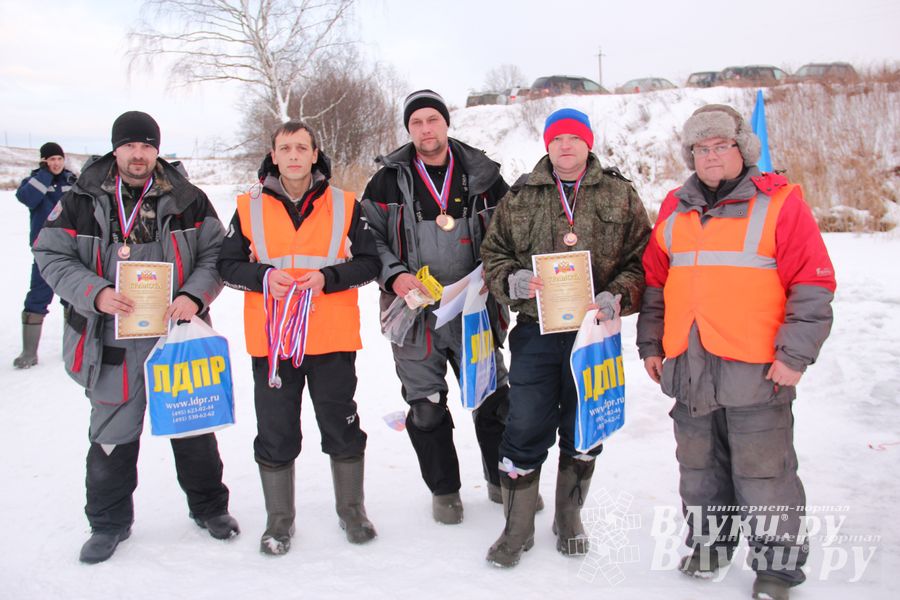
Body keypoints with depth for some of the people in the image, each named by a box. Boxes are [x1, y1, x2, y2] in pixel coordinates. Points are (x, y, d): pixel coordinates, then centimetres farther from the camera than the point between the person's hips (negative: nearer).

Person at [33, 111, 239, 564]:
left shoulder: (188, 200, 2)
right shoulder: (82, 201, 2)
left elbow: (216, 253, 3)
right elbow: (52, 256, 1)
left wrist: (194, 295, -14)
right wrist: (95, 293, -16)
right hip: (112, 343, 0)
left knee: (194, 427, 12)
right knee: (112, 436, 11)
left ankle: (209, 506, 32)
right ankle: (109, 522, 32)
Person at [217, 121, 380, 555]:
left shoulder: (344, 205, 3)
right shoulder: (250, 208, 5)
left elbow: (369, 262, 3)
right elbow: (227, 265, 7)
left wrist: (328, 278, -14)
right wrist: (264, 276, -13)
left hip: (332, 339, -1)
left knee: (342, 428, 10)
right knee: (275, 433, 9)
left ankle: (351, 509, 30)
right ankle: (279, 519, 27)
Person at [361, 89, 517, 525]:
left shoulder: (482, 175, 2)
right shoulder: (389, 179, 0)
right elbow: (369, 238, 3)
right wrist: (394, 276, -12)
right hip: (415, 313, 0)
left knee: (494, 400, 9)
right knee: (426, 408, 8)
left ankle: (504, 480, 32)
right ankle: (444, 489, 28)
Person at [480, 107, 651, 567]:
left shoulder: (620, 195, 4)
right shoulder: (520, 197, 7)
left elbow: (641, 258, 2)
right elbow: (493, 252, 10)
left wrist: (616, 297, -15)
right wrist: (512, 280, -11)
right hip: (535, 332, 0)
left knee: (583, 432, 14)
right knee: (525, 430, 1)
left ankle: (569, 520, 35)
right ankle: (517, 528, 20)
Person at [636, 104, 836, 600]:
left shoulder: (779, 203, -4)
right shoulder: (675, 210, 11)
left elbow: (813, 284, -6)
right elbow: (654, 281, 16)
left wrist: (795, 353, -11)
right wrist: (651, 344, 13)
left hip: (754, 370, -4)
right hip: (687, 369, 5)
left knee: (763, 471, 6)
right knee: (699, 466, 17)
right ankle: (708, 541, 35)